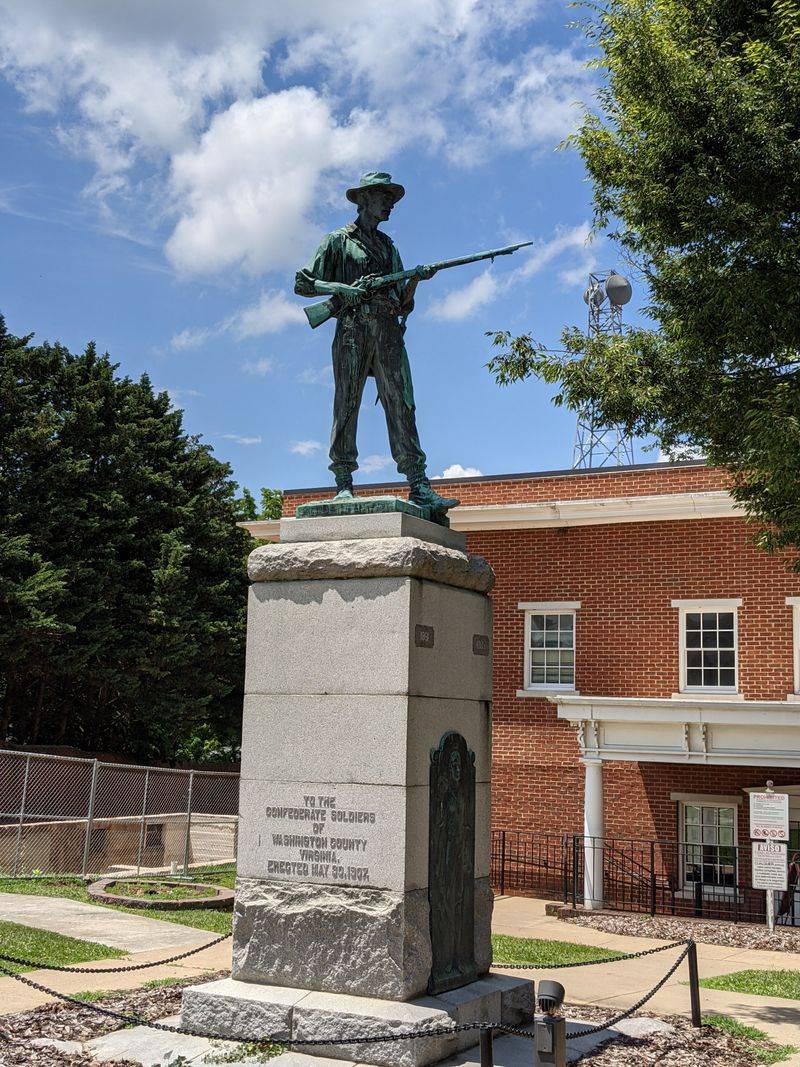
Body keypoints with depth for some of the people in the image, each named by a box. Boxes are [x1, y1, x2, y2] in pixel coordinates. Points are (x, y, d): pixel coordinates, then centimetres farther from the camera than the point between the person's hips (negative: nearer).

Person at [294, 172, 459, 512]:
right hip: (352, 329, -3)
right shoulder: (338, 241, 13)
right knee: (347, 404, -8)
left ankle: (418, 486, -15)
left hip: (388, 331, 4)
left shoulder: (389, 247, 27)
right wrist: (341, 288, -9)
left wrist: (416, 279, 0)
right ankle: (343, 485, -8)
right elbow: (302, 283, 5)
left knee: (401, 404, -7)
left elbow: (403, 302, 20)